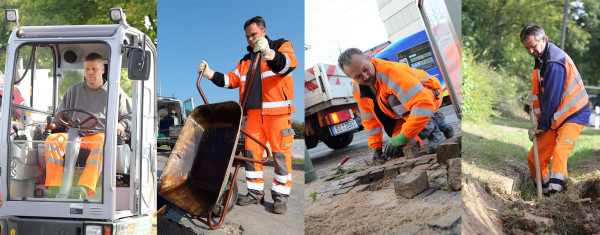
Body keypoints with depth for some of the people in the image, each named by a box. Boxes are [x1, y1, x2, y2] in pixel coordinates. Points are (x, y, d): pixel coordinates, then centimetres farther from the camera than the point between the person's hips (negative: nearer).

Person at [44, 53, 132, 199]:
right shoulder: (74, 90, 26)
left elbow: (130, 116, 16)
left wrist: (121, 125, -6)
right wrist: (53, 124, 7)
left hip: (100, 134, -3)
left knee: (102, 143, -40)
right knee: (52, 140, -28)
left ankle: (83, 189, -56)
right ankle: (54, 189, -38)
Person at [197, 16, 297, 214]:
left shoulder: (281, 46, 3)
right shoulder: (246, 60, 22)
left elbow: (290, 63, -20)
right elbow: (231, 80, 18)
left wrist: (269, 54, -40)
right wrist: (210, 74, 1)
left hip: (277, 112, -5)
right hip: (254, 112, 6)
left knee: (281, 153, -4)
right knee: (251, 151, 4)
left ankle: (281, 196, 3)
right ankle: (255, 193, 14)